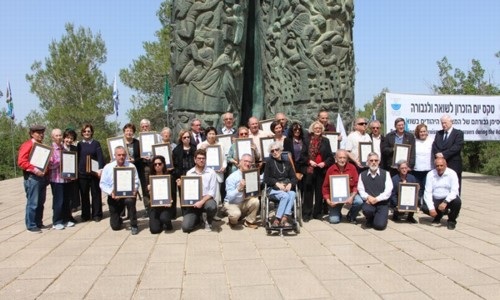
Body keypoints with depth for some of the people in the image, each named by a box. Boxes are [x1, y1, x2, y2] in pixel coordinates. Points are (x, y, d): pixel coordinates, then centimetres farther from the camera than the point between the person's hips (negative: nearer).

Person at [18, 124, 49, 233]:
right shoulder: (27, 145, -8)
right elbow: (21, 162, -18)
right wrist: (34, 169, -25)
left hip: (42, 177, 8)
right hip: (32, 177, -8)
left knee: (40, 202, 12)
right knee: (32, 203, -5)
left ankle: (39, 223, 21)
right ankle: (31, 225, 2)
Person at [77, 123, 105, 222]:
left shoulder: (96, 143, 4)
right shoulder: (79, 144, 10)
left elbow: (100, 157, -3)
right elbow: (76, 158, 11)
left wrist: (100, 169, -16)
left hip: (94, 172, -2)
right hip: (82, 173, 2)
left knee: (96, 193, 3)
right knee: (84, 194, 6)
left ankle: (96, 214, 11)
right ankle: (85, 215, 15)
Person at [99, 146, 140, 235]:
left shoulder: (131, 167, -3)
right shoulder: (108, 167, -1)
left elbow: (136, 182, -5)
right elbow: (103, 184, -3)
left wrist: (134, 190, -27)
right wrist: (111, 192, -20)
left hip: (128, 194, -1)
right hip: (114, 197, 1)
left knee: (130, 200, -40)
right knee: (115, 226, 0)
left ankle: (134, 226, -18)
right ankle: (118, 218, 41)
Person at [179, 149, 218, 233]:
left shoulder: (211, 172, -3)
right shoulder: (189, 173, 4)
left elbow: (212, 192, -8)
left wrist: (202, 202, -22)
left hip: (206, 199, -1)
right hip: (192, 201, 1)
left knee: (212, 207, -39)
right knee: (186, 227, -16)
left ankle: (208, 221, 0)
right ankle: (198, 217, 21)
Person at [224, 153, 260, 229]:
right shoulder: (232, 177, -16)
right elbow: (230, 197, -21)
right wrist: (239, 188, -36)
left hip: (245, 203, 5)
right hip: (232, 203, -5)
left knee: (255, 201, -24)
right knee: (236, 214, -35)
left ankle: (249, 221, 1)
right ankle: (233, 221, 4)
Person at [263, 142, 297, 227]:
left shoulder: (287, 163, 16)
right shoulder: (269, 162, 7)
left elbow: (294, 177, 11)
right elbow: (266, 179, 0)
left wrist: (290, 184, -11)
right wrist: (277, 184, -15)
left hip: (286, 188, 3)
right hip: (273, 188, -3)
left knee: (292, 194, -31)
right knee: (285, 196, -33)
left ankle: (284, 218, -35)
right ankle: (277, 220, -30)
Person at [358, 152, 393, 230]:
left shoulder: (385, 174, 4)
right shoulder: (362, 175, 8)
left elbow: (388, 190, -6)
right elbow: (361, 190, 1)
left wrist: (377, 199, -17)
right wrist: (368, 197, -20)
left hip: (382, 203, -1)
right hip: (369, 202, 1)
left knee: (380, 225, -21)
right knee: (366, 209, -36)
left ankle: (382, 216, 18)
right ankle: (370, 220, 2)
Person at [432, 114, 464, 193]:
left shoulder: (458, 133, 0)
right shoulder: (438, 133, 16)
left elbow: (457, 147, -13)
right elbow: (434, 146, 7)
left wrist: (444, 154, -18)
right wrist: (437, 154, -13)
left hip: (453, 165, -4)